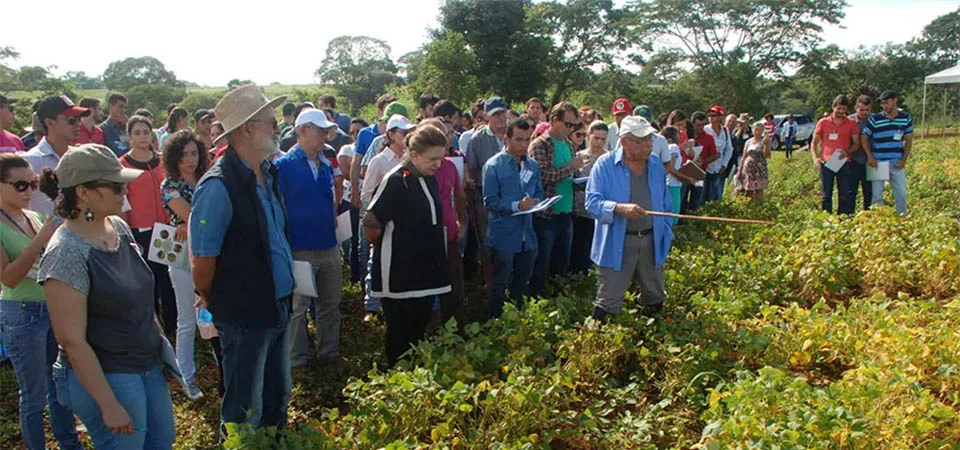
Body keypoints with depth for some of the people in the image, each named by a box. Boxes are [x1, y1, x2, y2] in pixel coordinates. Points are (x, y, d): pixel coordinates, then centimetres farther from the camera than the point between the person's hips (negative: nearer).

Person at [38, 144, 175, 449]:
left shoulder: (119, 227, 0)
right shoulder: (67, 253, -23)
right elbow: (72, 341, -21)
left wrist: (162, 345, 15)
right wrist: (109, 406, -18)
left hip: (149, 365, 8)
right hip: (104, 377, -8)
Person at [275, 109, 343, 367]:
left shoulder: (326, 165, 8)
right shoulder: (284, 166, -10)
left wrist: (332, 218, 11)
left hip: (329, 247, 6)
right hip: (299, 249, -6)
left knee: (330, 303, 15)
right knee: (298, 307, 5)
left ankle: (330, 352, 30)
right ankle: (297, 358, 18)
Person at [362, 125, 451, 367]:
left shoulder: (429, 179, 8)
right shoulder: (396, 181, -18)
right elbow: (370, 223, -15)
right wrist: (385, 247, 0)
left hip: (426, 270, 7)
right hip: (400, 272, -7)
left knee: (419, 329, 15)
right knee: (400, 333, 3)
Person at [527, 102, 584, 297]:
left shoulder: (568, 144, 13)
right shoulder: (539, 145, -10)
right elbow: (542, 175, -23)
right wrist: (570, 167, -16)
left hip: (566, 214, 7)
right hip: (546, 215, -7)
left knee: (562, 264, 16)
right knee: (540, 266, 2)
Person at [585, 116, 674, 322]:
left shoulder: (656, 164, 8)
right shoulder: (605, 165, -9)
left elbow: (665, 203, 17)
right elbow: (592, 201, -18)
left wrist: (666, 232, 11)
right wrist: (620, 208, -34)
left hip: (651, 242, 6)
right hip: (616, 244, -5)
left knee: (655, 297, 20)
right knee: (607, 301, -3)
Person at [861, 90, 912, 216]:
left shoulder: (906, 117, 3)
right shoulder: (875, 119, -3)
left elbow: (909, 140, 9)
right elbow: (864, 138, 1)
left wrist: (904, 159, 0)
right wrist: (870, 157, -9)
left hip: (896, 163, 2)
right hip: (878, 162, -2)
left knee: (901, 192, 5)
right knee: (876, 193, 2)